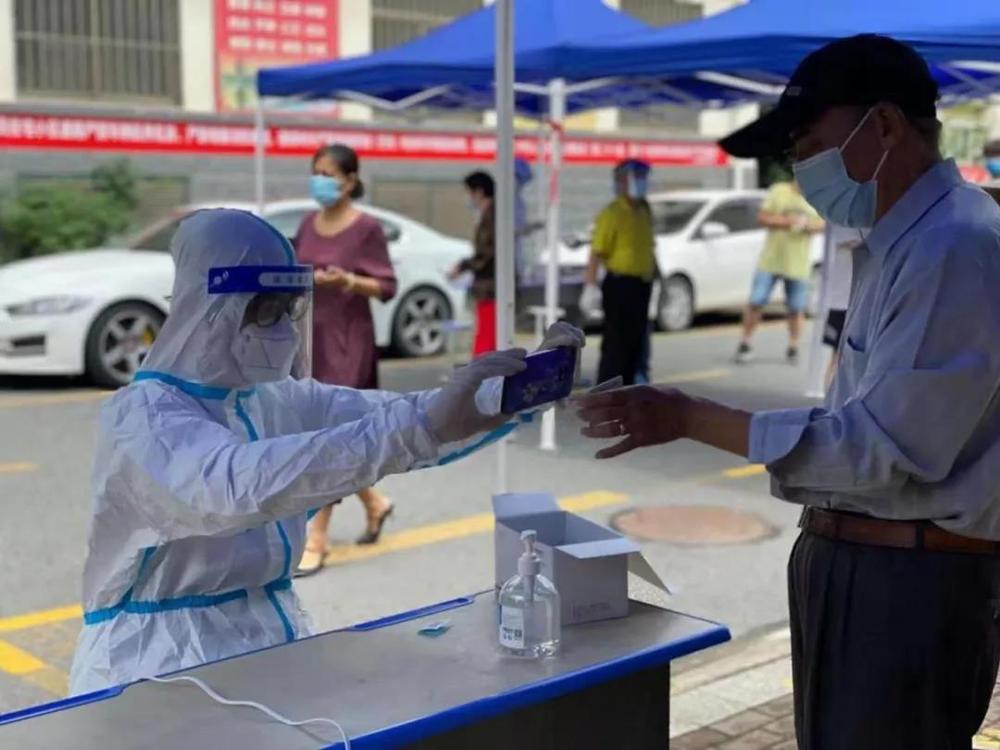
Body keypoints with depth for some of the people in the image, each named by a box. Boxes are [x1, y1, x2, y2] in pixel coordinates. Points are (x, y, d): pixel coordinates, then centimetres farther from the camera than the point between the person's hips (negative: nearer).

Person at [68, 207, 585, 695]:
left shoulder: (282, 402, 7)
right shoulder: (140, 415, -16)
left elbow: (404, 417, -1)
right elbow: (241, 483, -36)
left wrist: (524, 385, -18)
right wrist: (423, 428, -44)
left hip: (275, 634, 7)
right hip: (159, 659, -7)